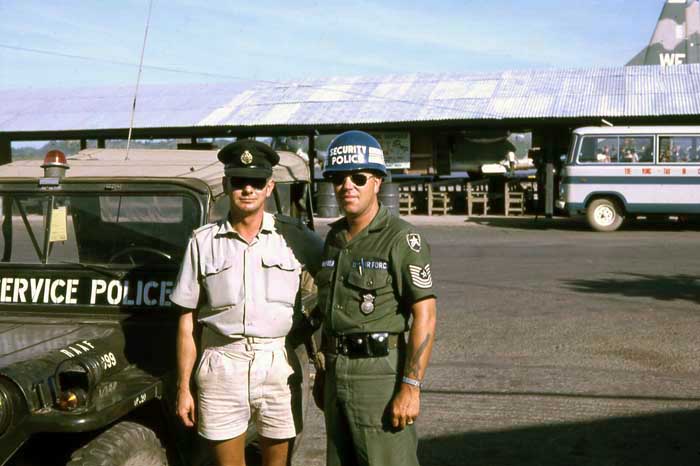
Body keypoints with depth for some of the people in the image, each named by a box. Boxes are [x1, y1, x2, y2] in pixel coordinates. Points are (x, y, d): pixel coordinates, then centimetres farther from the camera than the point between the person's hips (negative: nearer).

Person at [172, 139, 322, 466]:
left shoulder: (294, 237, 1)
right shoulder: (203, 241, 3)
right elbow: (187, 320, 4)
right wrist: (183, 387, 1)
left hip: (279, 364, 0)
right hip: (222, 365, 0)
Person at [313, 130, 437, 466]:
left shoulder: (402, 239, -13)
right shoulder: (335, 237, 11)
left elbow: (425, 315, -17)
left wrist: (411, 388, -21)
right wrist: (322, 372, 16)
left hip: (381, 373, -7)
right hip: (338, 374, 8)